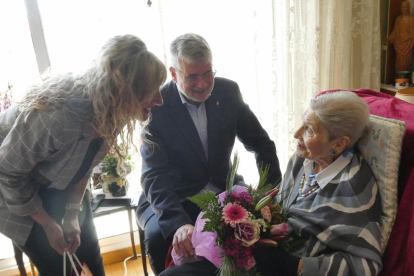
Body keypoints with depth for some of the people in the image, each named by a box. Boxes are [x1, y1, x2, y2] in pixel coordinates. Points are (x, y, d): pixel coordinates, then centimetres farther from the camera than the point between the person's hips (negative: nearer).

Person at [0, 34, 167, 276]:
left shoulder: (110, 112, -20)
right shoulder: (59, 117, -42)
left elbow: (84, 164, -3)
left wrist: (72, 214, -5)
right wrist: (48, 224, -15)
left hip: (56, 184, 6)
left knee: (90, 252, 11)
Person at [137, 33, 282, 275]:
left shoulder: (228, 91, -5)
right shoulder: (155, 106, -16)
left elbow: (261, 143, 2)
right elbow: (154, 175, -23)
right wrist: (179, 223, -41)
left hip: (223, 191, 3)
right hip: (173, 197, -3)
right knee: (158, 235, -30)